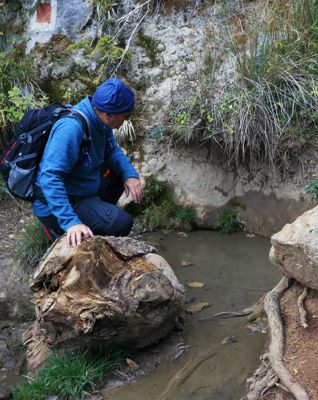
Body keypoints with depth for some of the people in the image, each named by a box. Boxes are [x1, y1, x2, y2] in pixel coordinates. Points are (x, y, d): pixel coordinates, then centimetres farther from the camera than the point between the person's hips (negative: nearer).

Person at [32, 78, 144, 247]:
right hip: (55, 205, -9)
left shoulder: (99, 119, -6)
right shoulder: (71, 128, -32)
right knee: (122, 223, -23)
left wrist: (130, 175, -9)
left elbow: (112, 150, 10)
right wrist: (70, 222, -42)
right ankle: (60, 229, -2)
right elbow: (50, 178, -36)